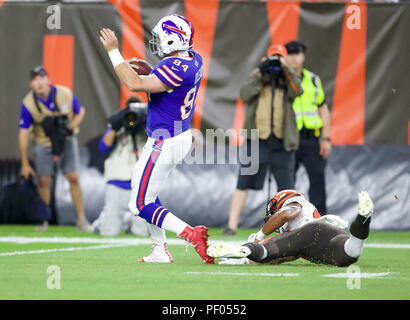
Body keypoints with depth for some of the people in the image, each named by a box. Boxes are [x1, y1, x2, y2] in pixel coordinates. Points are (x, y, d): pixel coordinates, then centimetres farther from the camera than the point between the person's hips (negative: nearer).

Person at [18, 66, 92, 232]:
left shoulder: (65, 94, -18)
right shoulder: (28, 104, -20)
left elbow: (81, 112, -1)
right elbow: (23, 133, -15)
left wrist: (69, 129, -19)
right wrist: (24, 164, -14)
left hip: (67, 140, 0)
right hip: (43, 142, 0)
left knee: (73, 178, -7)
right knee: (43, 181, -6)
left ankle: (81, 219, 0)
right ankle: (43, 220, 11)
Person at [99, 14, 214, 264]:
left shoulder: (174, 68, -26)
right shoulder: (193, 59, 3)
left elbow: (135, 84, -27)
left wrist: (113, 51, -23)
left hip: (164, 143, -10)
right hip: (182, 137, 10)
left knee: (141, 205, -2)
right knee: (147, 194, 22)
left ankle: (191, 234, -11)